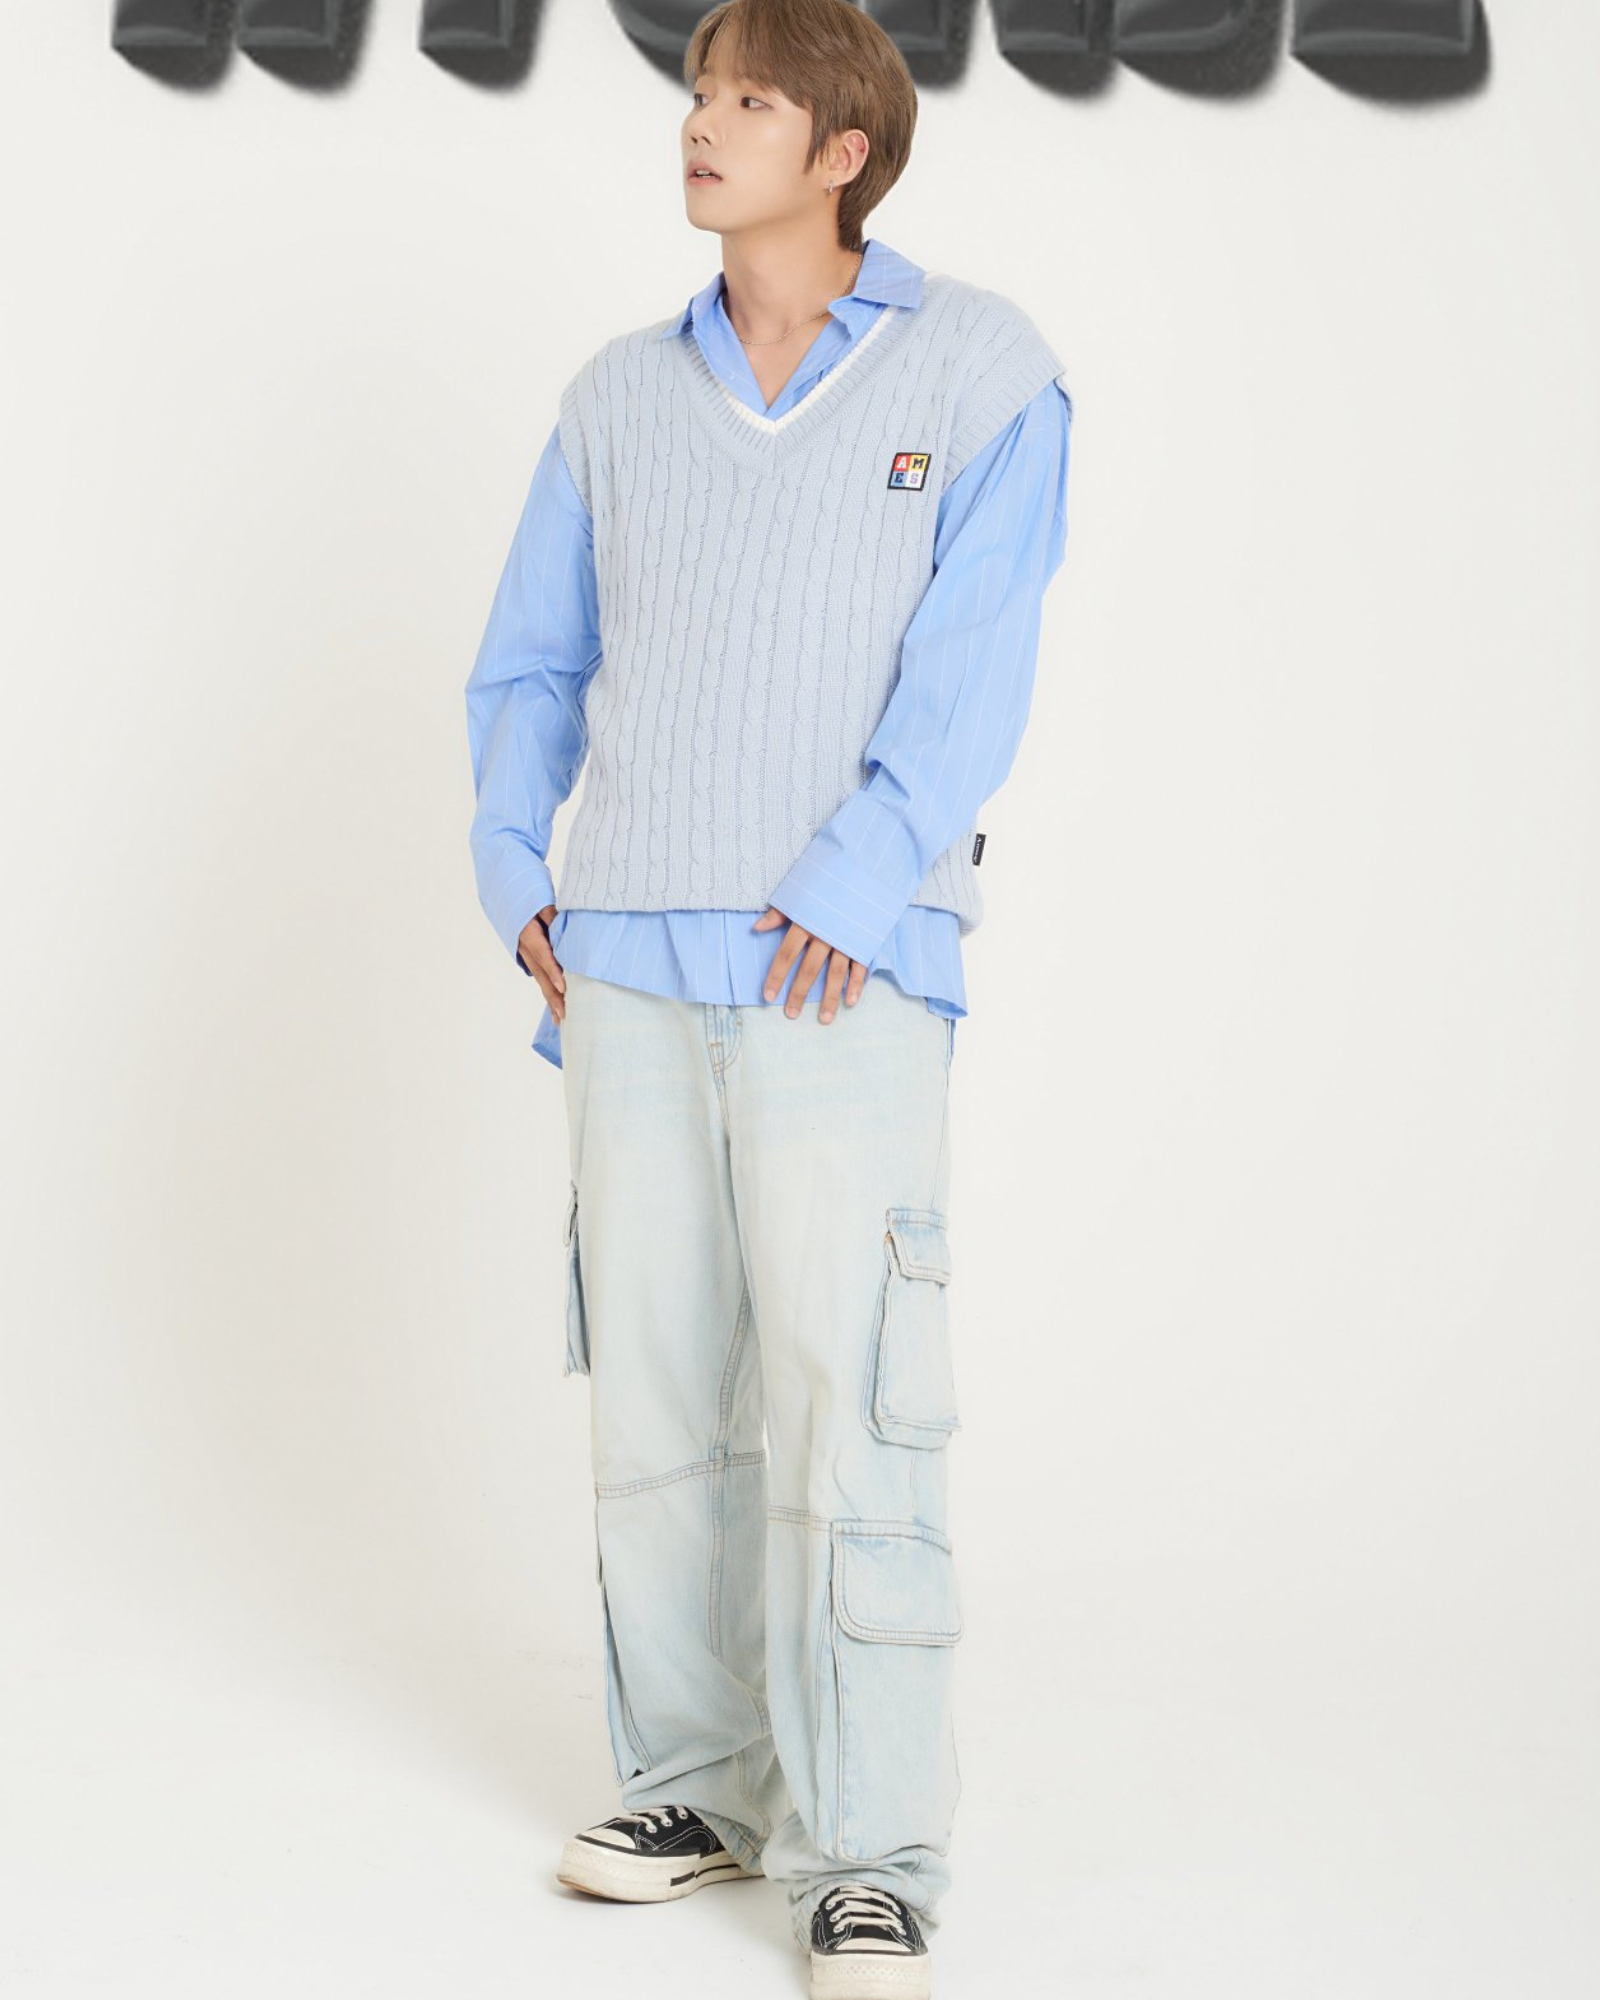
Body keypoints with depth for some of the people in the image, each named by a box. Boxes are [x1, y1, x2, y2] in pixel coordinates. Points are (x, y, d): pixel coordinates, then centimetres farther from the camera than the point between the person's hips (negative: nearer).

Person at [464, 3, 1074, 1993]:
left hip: (840, 970, -4)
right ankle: (696, 1784, 21)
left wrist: (852, 884, -16)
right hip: (628, 960, 5)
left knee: (849, 1405, -8)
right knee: (655, 1390, 8)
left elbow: (972, 660, -8)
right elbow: (529, 666, 19)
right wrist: (512, 876, 6)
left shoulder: (980, 369, 1)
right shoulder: (621, 393, 14)